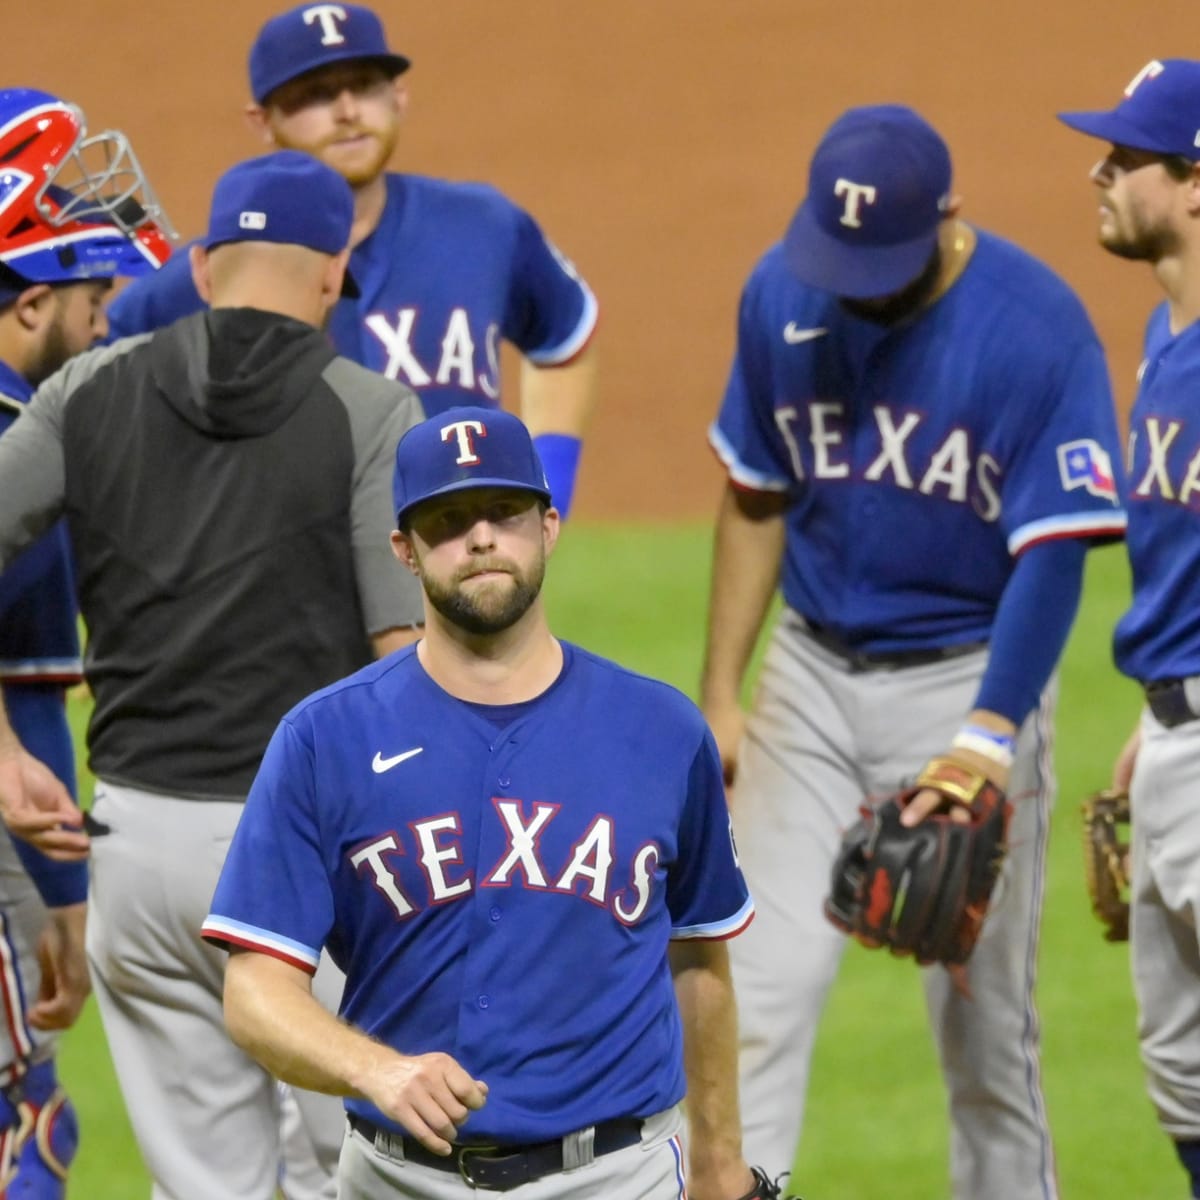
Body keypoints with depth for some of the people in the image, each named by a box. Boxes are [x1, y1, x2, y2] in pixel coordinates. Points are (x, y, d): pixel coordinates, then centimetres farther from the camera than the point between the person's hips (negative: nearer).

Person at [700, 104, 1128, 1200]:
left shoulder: (1039, 329, -17)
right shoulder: (781, 296, -3)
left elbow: (1052, 557, -19)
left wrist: (984, 739, -28)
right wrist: (719, 695, 7)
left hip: (968, 677, -3)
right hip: (812, 674, 3)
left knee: (983, 1017, 4)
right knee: (761, 990, -6)